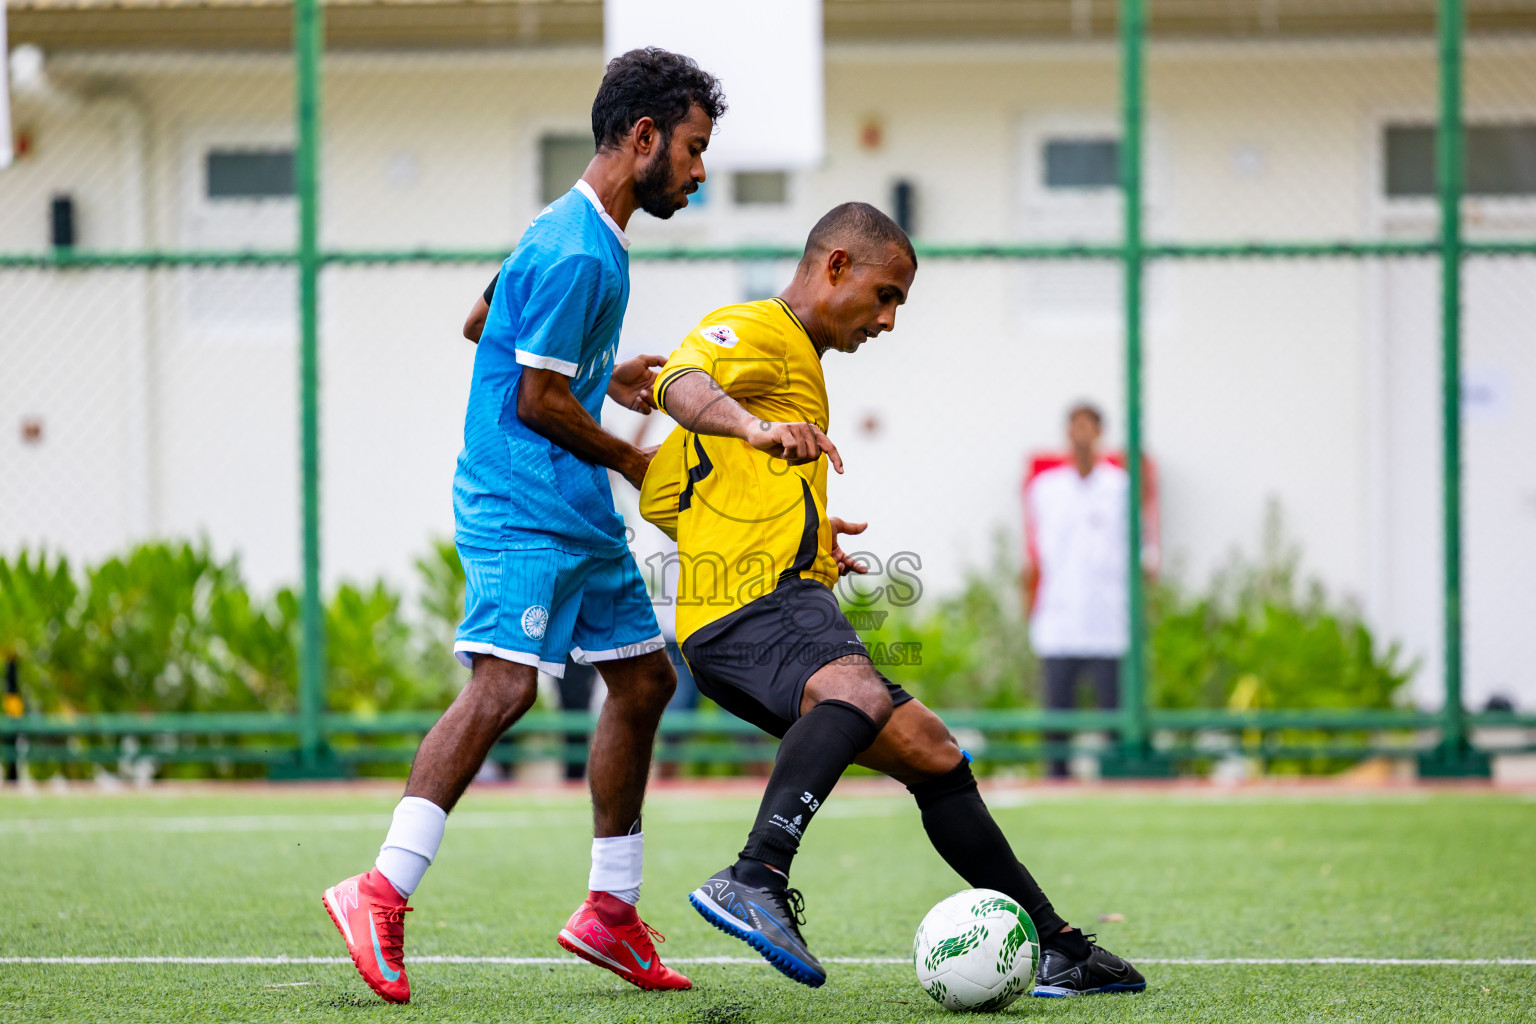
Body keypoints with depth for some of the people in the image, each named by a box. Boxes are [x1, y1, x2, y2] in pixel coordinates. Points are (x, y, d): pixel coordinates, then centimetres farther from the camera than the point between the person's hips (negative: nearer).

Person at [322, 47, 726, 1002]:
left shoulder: (592, 239, 16)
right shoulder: (575, 253, -17)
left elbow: (490, 328, 28)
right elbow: (539, 401, -17)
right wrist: (634, 461, -3)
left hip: (581, 513, 11)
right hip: (520, 510, -11)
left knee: (644, 678, 12)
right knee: (506, 682, -22)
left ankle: (610, 912, 19)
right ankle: (382, 895, -24)